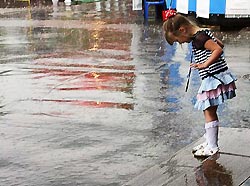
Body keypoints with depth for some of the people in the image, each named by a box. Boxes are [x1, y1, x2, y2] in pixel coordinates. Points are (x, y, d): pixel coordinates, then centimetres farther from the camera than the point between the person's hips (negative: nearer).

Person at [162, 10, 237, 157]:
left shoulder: (198, 38, -17)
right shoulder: (204, 32, 11)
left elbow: (218, 49, -25)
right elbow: (220, 44, 20)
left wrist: (205, 64, -28)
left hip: (213, 78, -10)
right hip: (215, 77, 10)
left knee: (209, 112, -4)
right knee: (210, 112, 15)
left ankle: (212, 146, 2)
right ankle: (210, 141, 23)